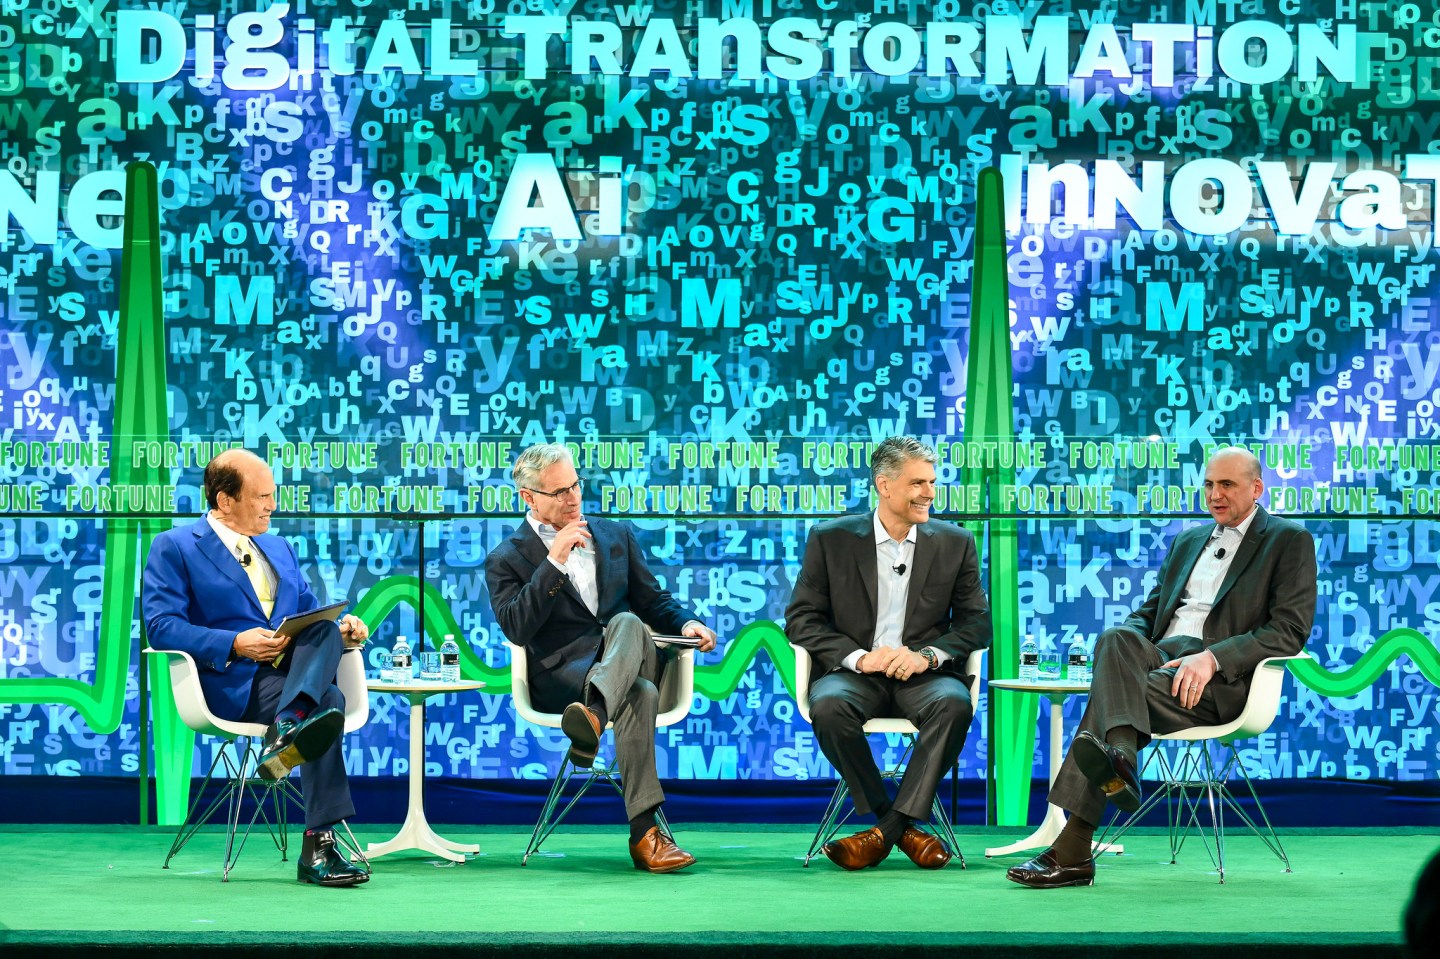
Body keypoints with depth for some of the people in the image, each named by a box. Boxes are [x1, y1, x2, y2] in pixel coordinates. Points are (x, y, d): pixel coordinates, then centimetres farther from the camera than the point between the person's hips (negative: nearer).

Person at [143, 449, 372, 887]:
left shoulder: (280, 549, 27)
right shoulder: (174, 547, 5)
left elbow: (311, 613, 25)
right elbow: (161, 625, -7)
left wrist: (341, 629, 0)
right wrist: (234, 644, -20)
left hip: (293, 669, 6)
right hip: (231, 684, -6)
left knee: (327, 630, -29)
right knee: (327, 701, -31)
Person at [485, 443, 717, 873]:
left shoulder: (616, 535, 24)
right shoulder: (507, 559, 10)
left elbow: (654, 600, 24)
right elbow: (517, 629, -6)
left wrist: (686, 623, 1)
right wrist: (555, 562, -12)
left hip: (631, 658, 3)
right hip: (563, 673, -3)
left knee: (626, 622, -36)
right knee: (640, 695, -37)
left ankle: (593, 718, -61)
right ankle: (645, 833, -47)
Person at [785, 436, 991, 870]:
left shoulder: (955, 544, 10)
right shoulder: (831, 540, 5)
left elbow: (977, 623, 7)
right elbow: (801, 619, 1)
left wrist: (927, 655, -13)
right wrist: (858, 657, -15)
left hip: (922, 675, 1)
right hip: (855, 672, 0)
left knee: (954, 703, -34)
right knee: (829, 705, -35)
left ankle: (887, 828, -27)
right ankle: (903, 829, -19)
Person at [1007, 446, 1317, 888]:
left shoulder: (1290, 540, 7)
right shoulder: (1188, 541, 29)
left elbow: (1290, 631, -5)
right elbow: (1148, 612, 25)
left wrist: (1212, 658, -18)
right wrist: (1121, 647, -1)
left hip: (1221, 678, -6)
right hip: (1161, 655, 6)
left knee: (1107, 693, -30)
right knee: (1115, 638, -31)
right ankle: (1119, 758, -49)